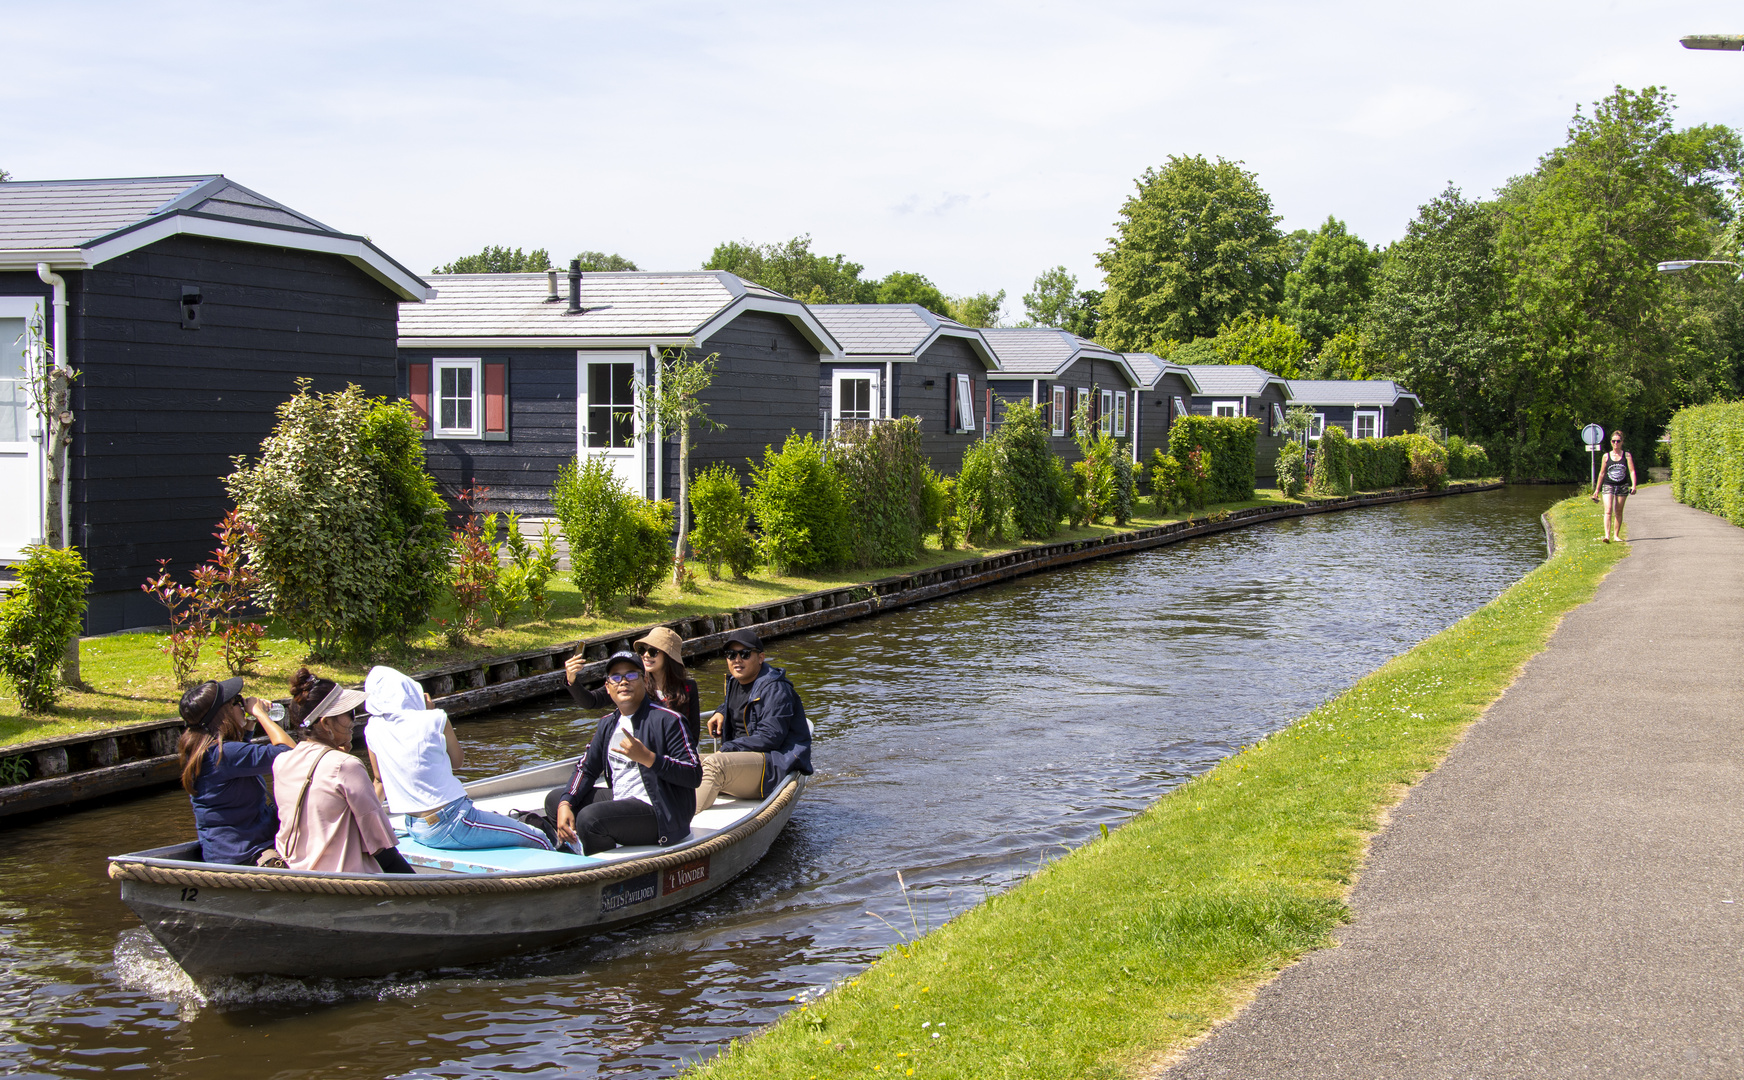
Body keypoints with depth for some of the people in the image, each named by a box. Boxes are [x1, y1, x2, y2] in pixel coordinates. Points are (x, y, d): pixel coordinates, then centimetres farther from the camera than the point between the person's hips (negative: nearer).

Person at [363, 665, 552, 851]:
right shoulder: (434, 720, -15)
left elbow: (379, 781, 11)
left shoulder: (373, 730, -1)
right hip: (449, 825, -7)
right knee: (540, 841, 5)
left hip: (415, 829, 7)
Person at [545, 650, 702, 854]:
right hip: (620, 803, 9)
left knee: (590, 817, -29)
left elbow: (695, 776, -19)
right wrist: (565, 804, -4)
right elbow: (587, 768, 15)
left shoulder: (667, 720, -12)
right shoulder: (608, 723, 13)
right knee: (554, 800, 10)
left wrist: (647, 758, -29)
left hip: (660, 815, -9)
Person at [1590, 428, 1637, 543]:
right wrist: (1597, 489, 12)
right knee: (1608, 511, -14)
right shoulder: (1606, 456, 4)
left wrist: (1633, 485, -18)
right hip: (1608, 486, -1)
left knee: (1618, 512, 8)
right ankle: (1607, 536, -21)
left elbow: (1632, 471, -5)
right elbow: (1602, 473, 10)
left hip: (1622, 486, 1)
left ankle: (1617, 535, 20)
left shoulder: (1627, 455, 1)